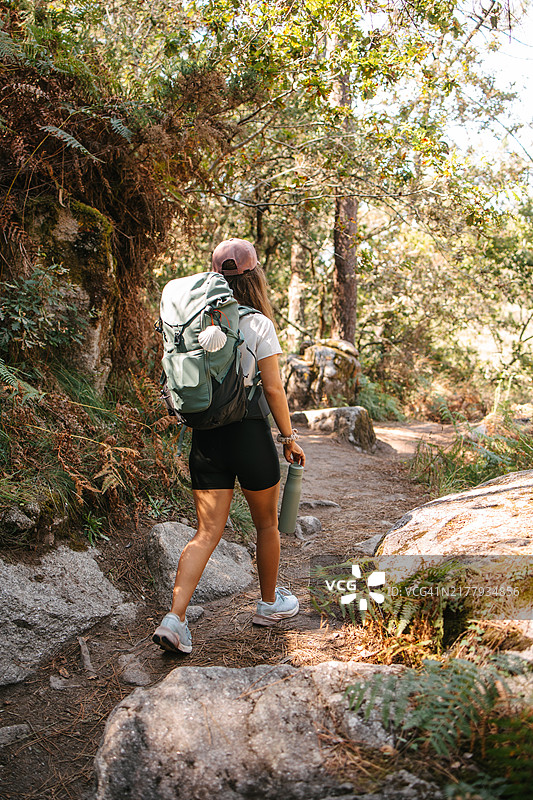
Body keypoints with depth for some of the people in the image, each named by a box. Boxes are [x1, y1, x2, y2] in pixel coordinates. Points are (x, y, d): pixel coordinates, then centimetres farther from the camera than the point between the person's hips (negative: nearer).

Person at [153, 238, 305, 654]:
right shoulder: (258, 324, -9)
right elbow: (273, 388, -8)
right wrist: (289, 437, 1)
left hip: (205, 438, 4)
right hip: (250, 433, -4)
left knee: (207, 532, 7)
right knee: (267, 523, 17)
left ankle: (175, 617, -4)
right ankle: (269, 603, 34)